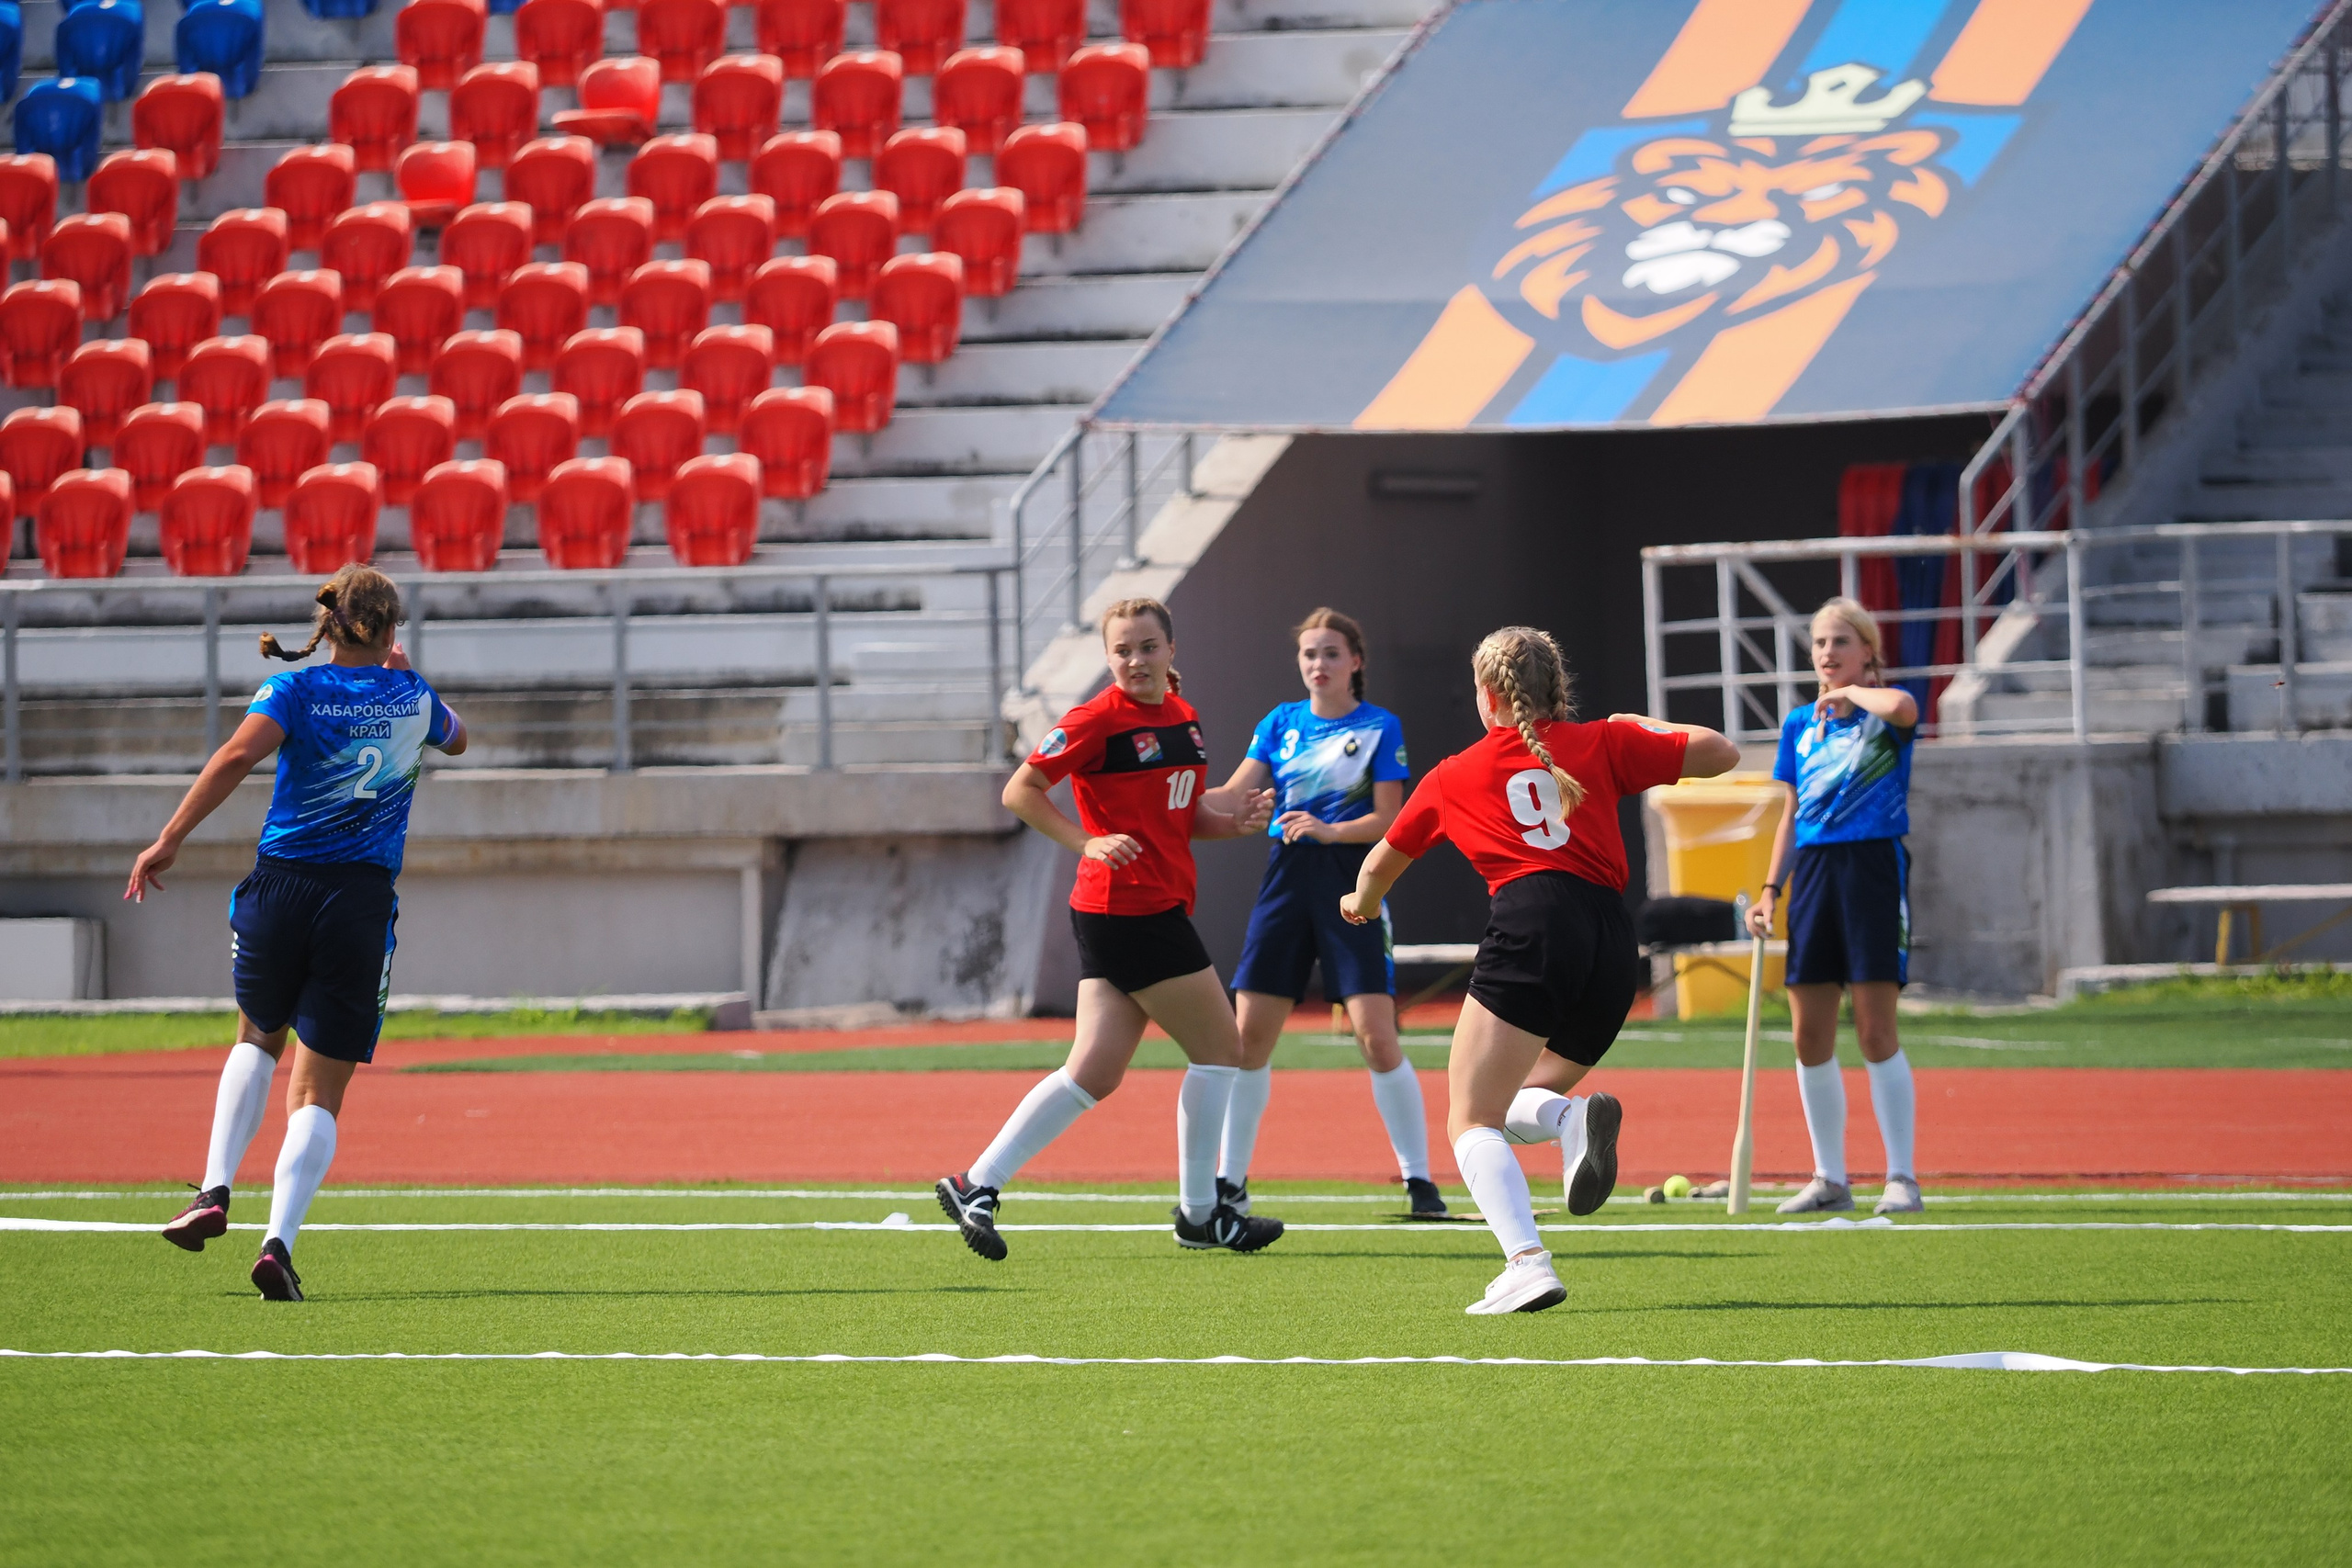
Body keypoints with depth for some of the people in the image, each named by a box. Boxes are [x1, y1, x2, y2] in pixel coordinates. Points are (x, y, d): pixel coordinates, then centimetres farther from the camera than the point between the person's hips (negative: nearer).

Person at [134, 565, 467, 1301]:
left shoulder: (294, 691, 0)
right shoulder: (412, 697, 7)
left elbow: (238, 754, -19)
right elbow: (455, 737, 31)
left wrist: (168, 840, -20)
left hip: (280, 887, 0)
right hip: (362, 902, 0)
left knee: (258, 1039, 28)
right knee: (318, 1094, 3)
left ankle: (215, 1191, 12)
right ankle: (279, 1241, -16)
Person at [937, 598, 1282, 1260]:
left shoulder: (1181, 716, 14)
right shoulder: (1099, 720, -10)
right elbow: (1020, 791, -9)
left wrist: (1232, 818, 3)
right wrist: (1087, 841, -17)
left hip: (1159, 910, 8)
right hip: (1129, 905, -8)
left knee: (1094, 1071, 3)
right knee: (1219, 1047, -1)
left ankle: (977, 1186, 2)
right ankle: (1200, 1212, 9)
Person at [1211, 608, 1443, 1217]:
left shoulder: (1380, 727, 0)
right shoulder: (1282, 722, 10)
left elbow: (1388, 820, -6)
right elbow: (1234, 796, 3)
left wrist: (1330, 829, -22)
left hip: (1351, 887, -4)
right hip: (1286, 877, 4)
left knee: (1377, 1035, -12)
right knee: (1249, 1036, 0)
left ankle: (1419, 1180, -4)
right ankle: (1230, 1181, 10)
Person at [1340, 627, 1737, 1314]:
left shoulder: (1452, 777, 19)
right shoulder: (1602, 743, 19)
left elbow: (1382, 863, 34)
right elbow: (1721, 754, 19)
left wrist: (1363, 903, 56)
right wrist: (1649, 727, 37)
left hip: (1531, 928, -4)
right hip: (1613, 941, 4)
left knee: (1471, 1121, -1)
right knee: (1508, 1105, 22)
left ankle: (1527, 1263, -26)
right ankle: (1577, 1118, -15)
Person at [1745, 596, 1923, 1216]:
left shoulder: (1885, 711, -2)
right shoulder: (1800, 724, 14)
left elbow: (1901, 707, -29)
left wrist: (1852, 693, -10)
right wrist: (1770, 890, 11)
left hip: (1874, 868, -6)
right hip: (1813, 869, 6)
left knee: (1876, 1032, -8)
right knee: (1810, 1038, 3)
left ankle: (1902, 1177, -1)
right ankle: (1829, 1179, 12)